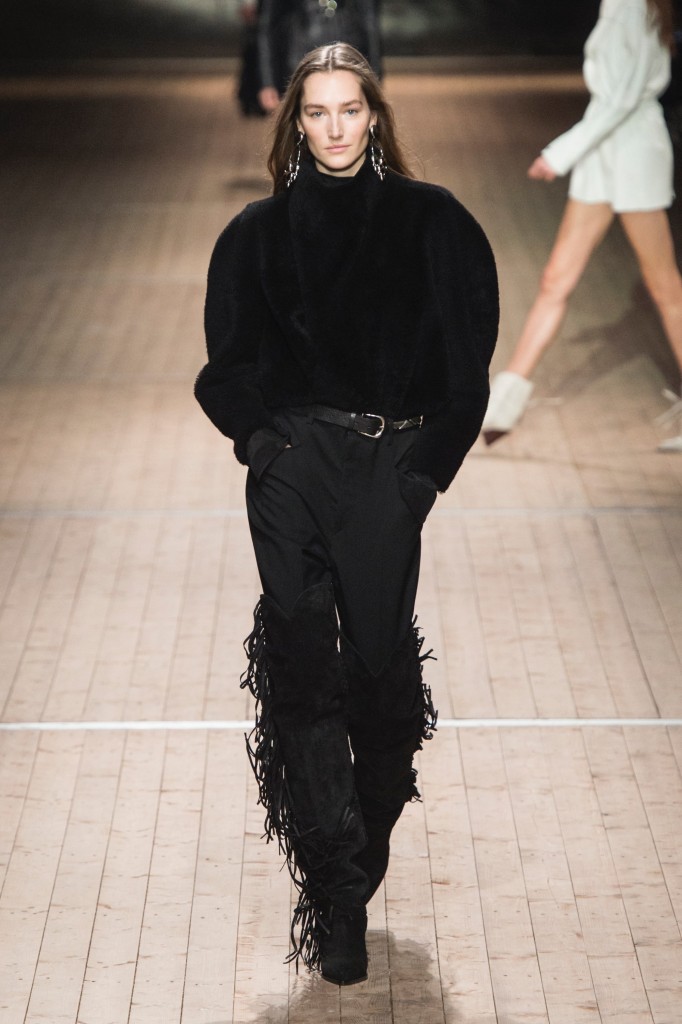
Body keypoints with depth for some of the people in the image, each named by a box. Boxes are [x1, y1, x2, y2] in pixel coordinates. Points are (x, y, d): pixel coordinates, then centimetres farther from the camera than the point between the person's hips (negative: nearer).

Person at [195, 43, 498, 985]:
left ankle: (351, 868, 20)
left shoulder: (431, 223, 6)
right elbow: (228, 359, 13)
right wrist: (256, 429, -4)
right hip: (291, 464, 0)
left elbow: (468, 352, 4)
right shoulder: (260, 232, 10)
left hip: (389, 468, 0)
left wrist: (432, 459, -5)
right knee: (301, 658, -10)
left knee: (379, 657, -1)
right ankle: (339, 898, -9)